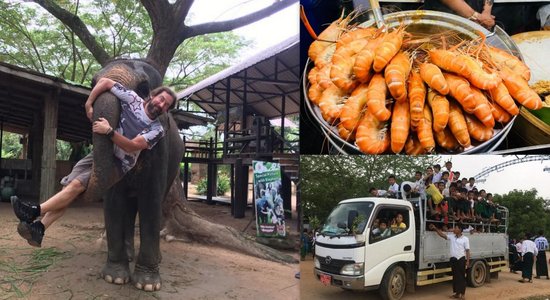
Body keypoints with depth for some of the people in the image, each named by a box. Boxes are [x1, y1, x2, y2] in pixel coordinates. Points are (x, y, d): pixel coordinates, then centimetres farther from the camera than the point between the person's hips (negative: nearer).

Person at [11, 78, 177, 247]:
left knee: (77, 185, -21)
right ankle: (39, 228, -12)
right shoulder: (133, 99, -2)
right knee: (70, 185, -8)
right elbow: (104, 81, 1)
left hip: (119, 163, -4)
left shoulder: (157, 130, -8)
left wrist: (109, 131, -29)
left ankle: (36, 211, -18)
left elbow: (133, 146, -20)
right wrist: (89, 104, -7)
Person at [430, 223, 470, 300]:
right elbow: (442, 235, 3)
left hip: (461, 259, -4)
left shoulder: (465, 239, -2)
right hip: (453, 259, 4)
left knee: (462, 276, 0)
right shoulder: (451, 236, 8)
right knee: (455, 276, 9)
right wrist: (435, 228, -8)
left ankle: (462, 294, 5)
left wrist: (468, 261, -8)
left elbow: (467, 251, -3)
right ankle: (457, 293, 17)